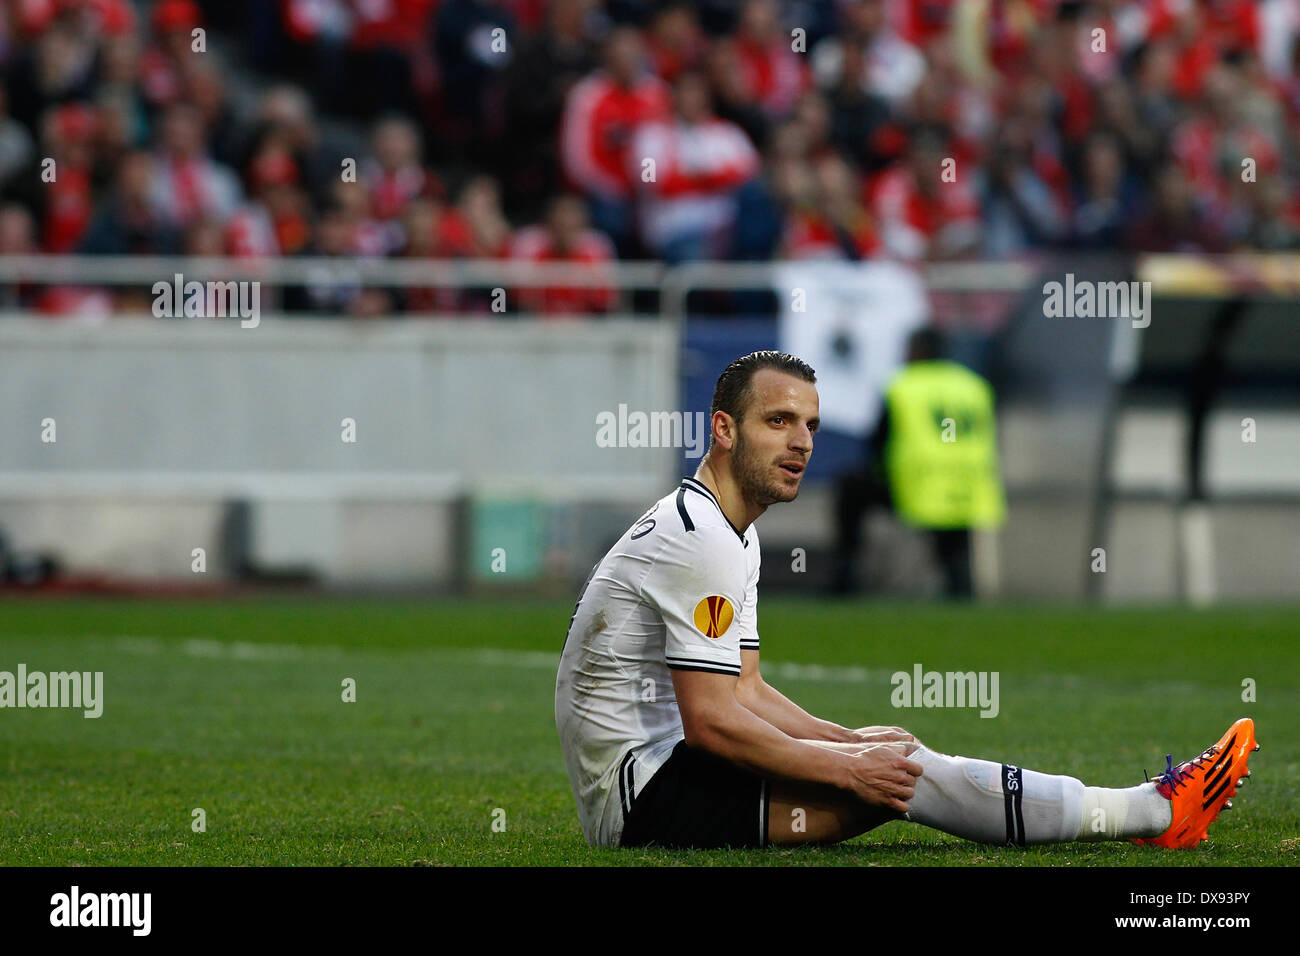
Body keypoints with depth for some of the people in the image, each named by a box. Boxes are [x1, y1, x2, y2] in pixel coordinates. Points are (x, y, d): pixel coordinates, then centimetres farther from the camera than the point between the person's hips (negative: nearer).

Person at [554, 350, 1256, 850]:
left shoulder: (735, 536, 18)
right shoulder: (699, 539, -17)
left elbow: (745, 693, 20)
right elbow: (710, 721, -22)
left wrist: (846, 740, 5)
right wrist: (846, 768, -16)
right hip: (637, 795, -10)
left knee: (887, 756, 2)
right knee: (904, 776, -17)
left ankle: (1148, 809, -1)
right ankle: (1156, 813, -15)